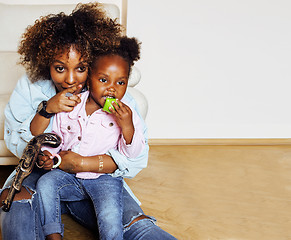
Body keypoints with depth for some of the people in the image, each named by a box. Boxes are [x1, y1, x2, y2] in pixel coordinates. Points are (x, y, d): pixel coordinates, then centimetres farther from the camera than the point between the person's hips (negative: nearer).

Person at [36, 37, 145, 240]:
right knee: (45, 184, -21)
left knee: (110, 216, -28)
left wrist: (127, 125, -23)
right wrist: (47, 154, -6)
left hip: (104, 178, -3)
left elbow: (132, 154, -8)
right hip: (68, 174, 3)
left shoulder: (126, 115, -4)